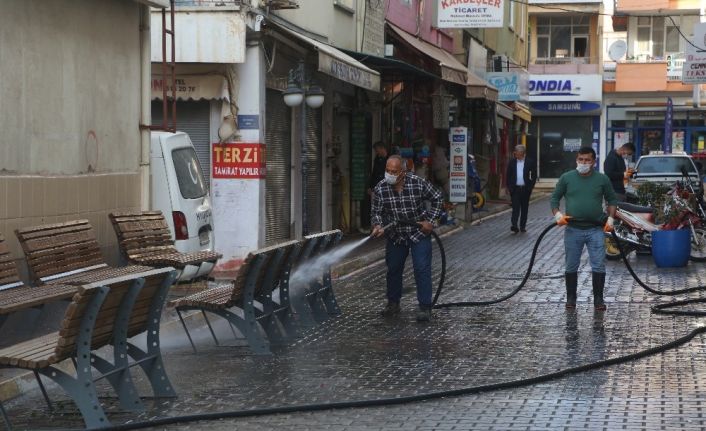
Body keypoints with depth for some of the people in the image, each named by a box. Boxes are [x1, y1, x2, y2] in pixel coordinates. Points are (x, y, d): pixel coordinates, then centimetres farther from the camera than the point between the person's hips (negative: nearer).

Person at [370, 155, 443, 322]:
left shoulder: (418, 183, -17)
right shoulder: (380, 189, -12)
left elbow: (437, 199, -4)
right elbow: (376, 212, -4)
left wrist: (430, 221, -10)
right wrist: (377, 226, -25)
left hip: (419, 233, -3)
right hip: (395, 236, 3)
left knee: (422, 269, -9)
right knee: (393, 270, 12)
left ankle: (425, 307, -3)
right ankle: (393, 303, 29)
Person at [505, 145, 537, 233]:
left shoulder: (530, 162, 1)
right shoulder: (512, 162, 5)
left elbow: (534, 175, 3)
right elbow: (508, 175, 8)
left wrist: (530, 186, -4)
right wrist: (509, 187, 0)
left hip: (525, 189, 0)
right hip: (515, 189, 0)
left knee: (524, 208, 7)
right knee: (515, 208, -9)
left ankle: (523, 226, 15)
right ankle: (514, 225, -19)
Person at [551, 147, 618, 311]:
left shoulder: (602, 179, 4)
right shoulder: (566, 178, 3)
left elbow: (612, 200, 12)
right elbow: (554, 198, 8)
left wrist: (610, 218, -1)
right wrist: (557, 215, -8)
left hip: (596, 230, 0)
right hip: (573, 230, 0)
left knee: (599, 266, -2)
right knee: (571, 267, 8)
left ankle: (598, 298, 8)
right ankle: (571, 298, 19)